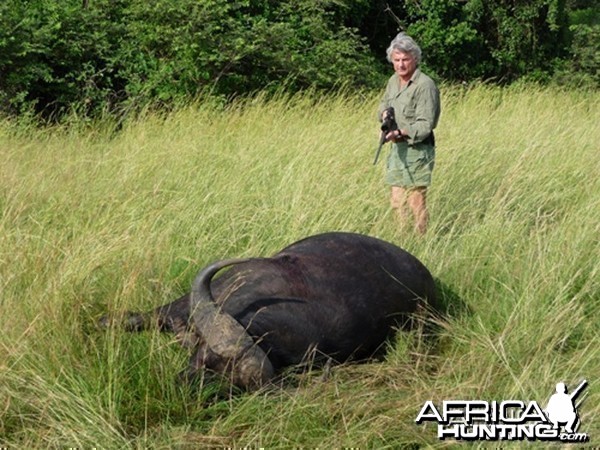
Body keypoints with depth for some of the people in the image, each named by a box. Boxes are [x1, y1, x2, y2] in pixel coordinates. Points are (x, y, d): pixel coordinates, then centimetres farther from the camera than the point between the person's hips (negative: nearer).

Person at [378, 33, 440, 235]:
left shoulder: (425, 85, -15)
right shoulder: (393, 81, 11)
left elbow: (425, 124, -19)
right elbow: (384, 103, 28)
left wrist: (401, 133, -33)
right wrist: (385, 113, 4)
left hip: (417, 150, -8)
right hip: (397, 148, 8)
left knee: (417, 202, -7)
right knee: (397, 203, 12)